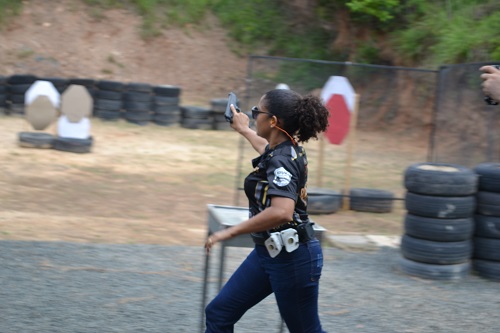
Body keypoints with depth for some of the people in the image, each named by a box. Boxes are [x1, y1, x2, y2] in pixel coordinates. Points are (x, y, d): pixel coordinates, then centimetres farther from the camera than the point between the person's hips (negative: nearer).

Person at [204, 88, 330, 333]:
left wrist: (231, 232, -34)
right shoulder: (288, 150, 5)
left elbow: (281, 212, -41)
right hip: (269, 252, 9)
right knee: (218, 313, 9)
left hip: (292, 257, -9)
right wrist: (244, 130, 47)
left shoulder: (281, 161, -23)